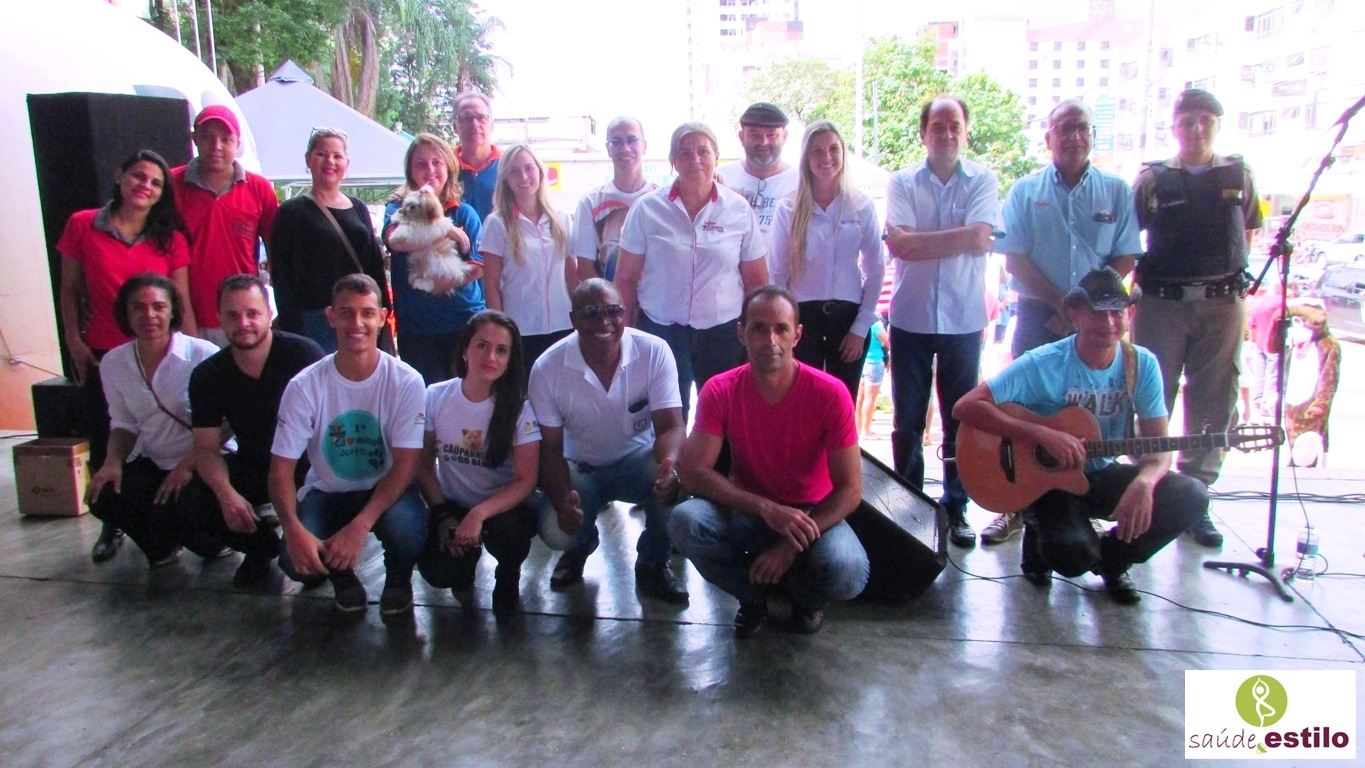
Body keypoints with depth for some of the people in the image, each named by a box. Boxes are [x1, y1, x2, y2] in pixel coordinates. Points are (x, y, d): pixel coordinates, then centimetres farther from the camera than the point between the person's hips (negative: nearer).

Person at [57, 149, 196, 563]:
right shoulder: (82, 226, 0)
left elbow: (182, 302, 2)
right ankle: (112, 525, 23)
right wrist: (74, 341, -2)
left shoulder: (171, 240, 2)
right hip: (101, 355, 0)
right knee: (105, 443, 7)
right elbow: (70, 291, 5)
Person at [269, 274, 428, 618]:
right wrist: (293, 528, -31)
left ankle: (398, 579, 4)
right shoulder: (305, 386, -13)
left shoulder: (405, 381, -16)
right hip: (326, 493, 1)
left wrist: (360, 526, -31)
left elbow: (406, 465, -18)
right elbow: (281, 468, -11)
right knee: (295, 558, -27)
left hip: (386, 489, -1)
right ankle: (342, 576, 11)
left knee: (407, 531, -34)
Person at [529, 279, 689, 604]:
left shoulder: (654, 352, -19)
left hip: (637, 459, 0)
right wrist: (562, 502, -32)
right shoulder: (547, 368, -18)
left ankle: (653, 564, -1)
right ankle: (580, 545, 18)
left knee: (676, 477, -33)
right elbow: (550, 446, -14)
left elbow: (670, 425, -23)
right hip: (580, 468, 1)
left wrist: (669, 464, -48)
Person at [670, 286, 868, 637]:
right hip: (748, 512, 1)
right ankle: (752, 593, 2)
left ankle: (806, 596, 8)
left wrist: (791, 545, -25)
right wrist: (767, 508, -31)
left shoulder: (830, 393, -18)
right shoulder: (719, 391, -14)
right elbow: (694, 473, -20)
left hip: (812, 515, -1)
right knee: (685, 521, -29)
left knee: (847, 573, -33)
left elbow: (850, 489, -16)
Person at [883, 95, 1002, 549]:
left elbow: (981, 238, -13)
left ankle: (956, 507, 19)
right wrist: (957, 239, -14)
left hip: (963, 319, 0)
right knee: (908, 419, 8)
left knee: (961, 419, 7)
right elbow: (898, 243, -13)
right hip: (910, 318, 0)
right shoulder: (902, 182, 2)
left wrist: (921, 240, -13)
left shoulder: (982, 180, 3)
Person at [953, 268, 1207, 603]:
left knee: (1191, 496, -18)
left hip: (1103, 477, 5)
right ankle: (1042, 540, 9)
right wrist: (1043, 434, -33)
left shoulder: (1142, 365, -5)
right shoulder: (1043, 364, -19)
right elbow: (966, 407, -26)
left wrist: (1144, 482, -30)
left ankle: (1112, 558, 8)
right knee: (1074, 555, -31)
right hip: (1047, 479, -5)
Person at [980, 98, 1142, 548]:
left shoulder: (1116, 191, 7)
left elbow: (1125, 258, 2)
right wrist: (1062, 302, -10)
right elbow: (1014, 259, -3)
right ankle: (1016, 506, 8)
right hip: (1037, 314, -1)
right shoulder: (1026, 191, 5)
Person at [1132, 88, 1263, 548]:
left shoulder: (1238, 176, 10)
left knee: (1213, 406, 4)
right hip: (1161, 303, -2)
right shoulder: (1153, 179, 4)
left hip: (1221, 304, 2)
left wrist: (1229, 278, 8)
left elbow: (1247, 235, 18)